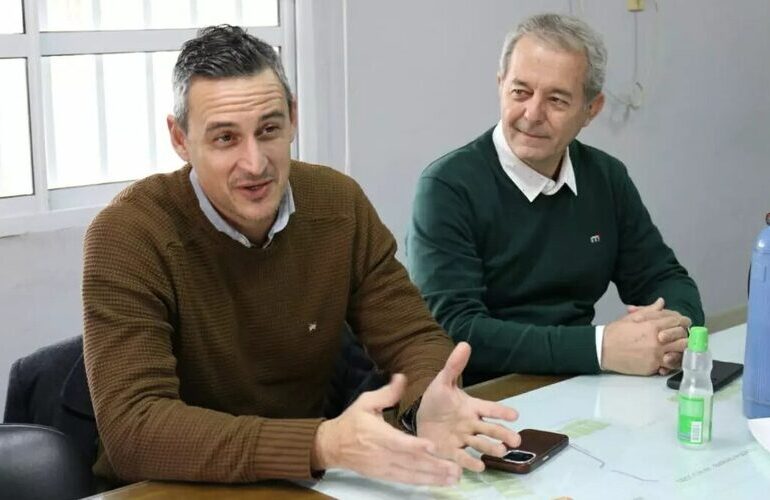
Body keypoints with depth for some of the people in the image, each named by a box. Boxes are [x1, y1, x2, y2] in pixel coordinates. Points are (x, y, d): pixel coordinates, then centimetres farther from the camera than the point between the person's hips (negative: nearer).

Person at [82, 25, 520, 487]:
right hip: (169, 490, -5)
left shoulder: (339, 206, -5)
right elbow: (132, 428, -25)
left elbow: (411, 337, -2)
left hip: (304, 483, 6)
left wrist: (429, 407, -25)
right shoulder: (129, 235, -18)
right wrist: (322, 445, -36)